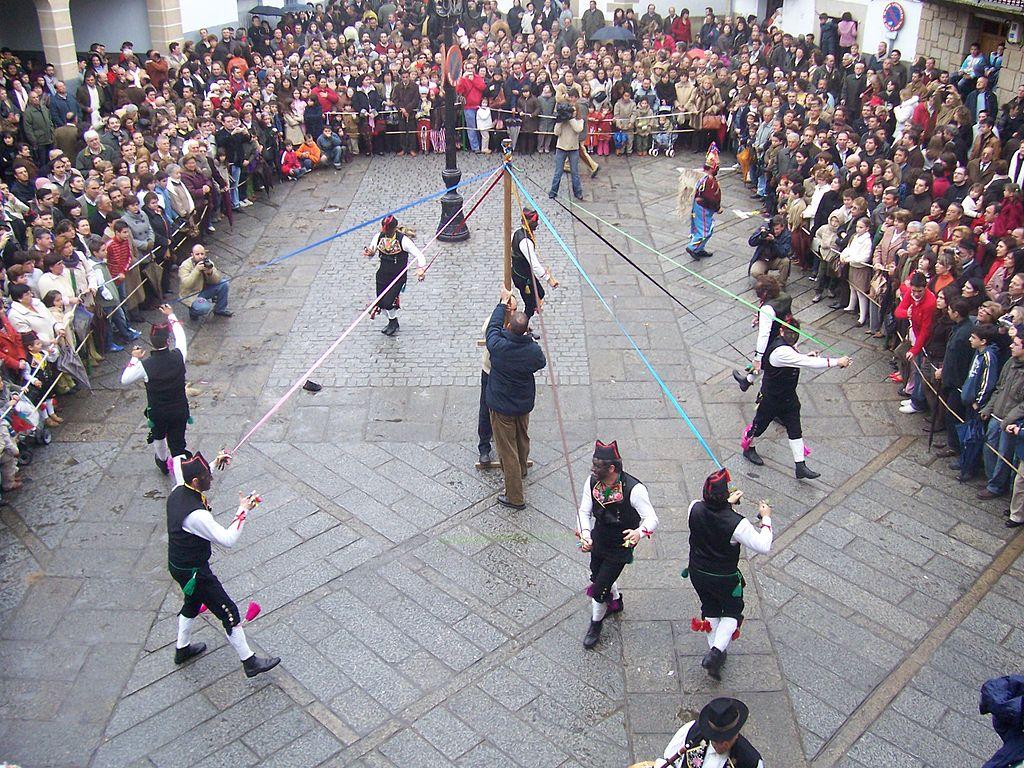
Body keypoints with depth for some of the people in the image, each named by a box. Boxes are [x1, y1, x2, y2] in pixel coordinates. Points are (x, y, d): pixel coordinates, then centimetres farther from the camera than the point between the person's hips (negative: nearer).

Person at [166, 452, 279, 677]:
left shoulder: (177, 493, -8)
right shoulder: (196, 514, -36)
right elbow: (228, 539, -33)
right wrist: (243, 511, -24)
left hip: (177, 564, 9)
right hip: (194, 572, -9)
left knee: (192, 603, 32)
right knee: (229, 613, 3)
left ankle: (182, 649, 52)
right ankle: (250, 662, 15)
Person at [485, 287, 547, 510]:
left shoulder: (498, 346, -26)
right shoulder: (533, 350, -18)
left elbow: (493, 325, -6)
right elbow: (541, 364, 5)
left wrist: (503, 301, 6)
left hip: (501, 405, -4)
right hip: (524, 403, 4)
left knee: (507, 449, 3)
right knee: (522, 437, 29)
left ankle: (515, 497, 8)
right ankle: (521, 471, 57)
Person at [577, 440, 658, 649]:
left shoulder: (634, 489, -32)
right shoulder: (592, 481, -18)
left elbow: (652, 518, -31)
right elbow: (584, 511, -13)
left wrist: (640, 532, -53)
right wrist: (585, 535, -32)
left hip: (619, 547, -5)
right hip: (598, 541, 5)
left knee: (599, 590, 0)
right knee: (598, 575, 27)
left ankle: (596, 624, 31)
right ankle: (615, 601, 62)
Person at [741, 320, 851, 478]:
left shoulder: (787, 345, -3)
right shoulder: (780, 351, -34)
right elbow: (809, 363, -38)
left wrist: (806, 357, -2)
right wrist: (837, 362, -35)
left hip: (788, 396, 9)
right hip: (771, 398, -9)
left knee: (795, 431, 8)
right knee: (760, 425, 14)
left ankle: (800, 467, 12)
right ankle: (748, 449, 42)